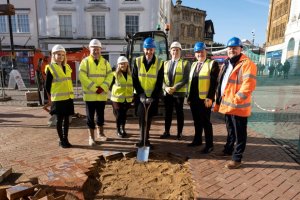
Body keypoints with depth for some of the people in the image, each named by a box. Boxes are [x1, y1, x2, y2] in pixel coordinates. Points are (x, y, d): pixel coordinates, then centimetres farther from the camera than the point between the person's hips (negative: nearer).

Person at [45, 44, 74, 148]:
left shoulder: (67, 67, 12)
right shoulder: (50, 68, -6)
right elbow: (47, 85, -5)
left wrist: (70, 93, 12)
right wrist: (52, 96, -1)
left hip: (68, 97, 6)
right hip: (58, 98, -5)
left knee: (66, 119, 10)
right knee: (59, 119, 4)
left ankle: (65, 139, 21)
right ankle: (61, 140, 15)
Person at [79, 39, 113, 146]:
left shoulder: (105, 62, 8)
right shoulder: (85, 61, -1)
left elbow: (110, 75, 0)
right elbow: (82, 77, -12)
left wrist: (103, 87, -15)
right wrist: (94, 88, -18)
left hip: (102, 94, 3)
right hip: (90, 94, -3)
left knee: (101, 114, 15)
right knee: (90, 116, 4)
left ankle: (100, 132, 34)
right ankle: (91, 137, 15)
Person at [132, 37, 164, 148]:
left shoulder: (159, 63, -1)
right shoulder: (137, 61, 1)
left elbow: (159, 83, -4)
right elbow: (134, 79, -2)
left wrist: (152, 97, -13)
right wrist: (141, 94, -12)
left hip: (153, 97, 0)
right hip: (140, 95, 0)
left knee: (149, 118, 8)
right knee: (141, 115, -15)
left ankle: (145, 138, 23)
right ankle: (143, 138, -1)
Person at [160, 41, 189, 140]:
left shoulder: (185, 63, 1)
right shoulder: (165, 63, 14)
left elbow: (186, 79, -9)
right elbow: (162, 78, 7)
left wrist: (175, 88, -19)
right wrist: (166, 87, -12)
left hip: (179, 93, -3)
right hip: (167, 92, 3)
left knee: (179, 113, 6)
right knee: (168, 112, 9)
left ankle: (179, 132, 17)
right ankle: (167, 132, 21)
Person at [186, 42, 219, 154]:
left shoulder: (212, 64, -3)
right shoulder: (193, 65, 17)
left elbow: (214, 82, -10)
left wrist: (210, 98, -18)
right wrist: (189, 96, 13)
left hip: (205, 99, -6)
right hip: (194, 98, 6)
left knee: (205, 122, -1)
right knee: (197, 121, 15)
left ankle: (209, 145, 11)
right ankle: (197, 140, 30)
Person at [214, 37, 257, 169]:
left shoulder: (247, 64, -11)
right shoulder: (226, 64, 15)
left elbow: (248, 85, -21)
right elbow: (220, 83, 20)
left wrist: (235, 100, -23)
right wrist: (219, 100, 15)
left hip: (238, 106, -8)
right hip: (227, 104, 8)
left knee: (239, 134, 4)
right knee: (230, 131, 23)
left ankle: (237, 158, 15)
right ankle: (228, 150, 39)